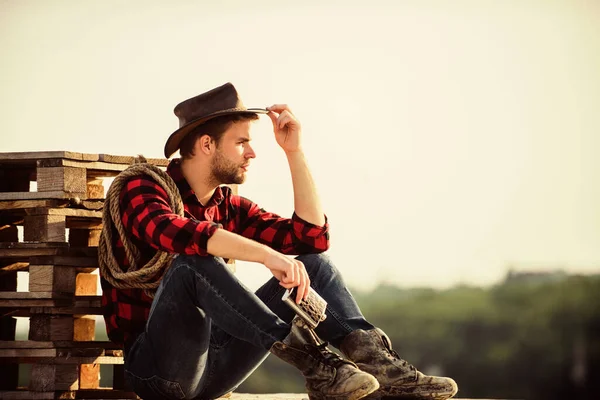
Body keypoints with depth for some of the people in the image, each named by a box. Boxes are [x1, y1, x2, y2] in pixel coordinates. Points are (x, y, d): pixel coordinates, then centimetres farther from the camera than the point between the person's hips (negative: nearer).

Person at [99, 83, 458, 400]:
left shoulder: (230, 207, 13)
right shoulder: (144, 189, -7)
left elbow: (313, 235, 8)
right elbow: (175, 232, -31)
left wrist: (294, 150, 5)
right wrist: (266, 255, -41)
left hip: (211, 364, 7)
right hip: (156, 365, -6)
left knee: (315, 266, -1)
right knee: (195, 261, -34)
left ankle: (374, 359, -25)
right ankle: (314, 364, -37)